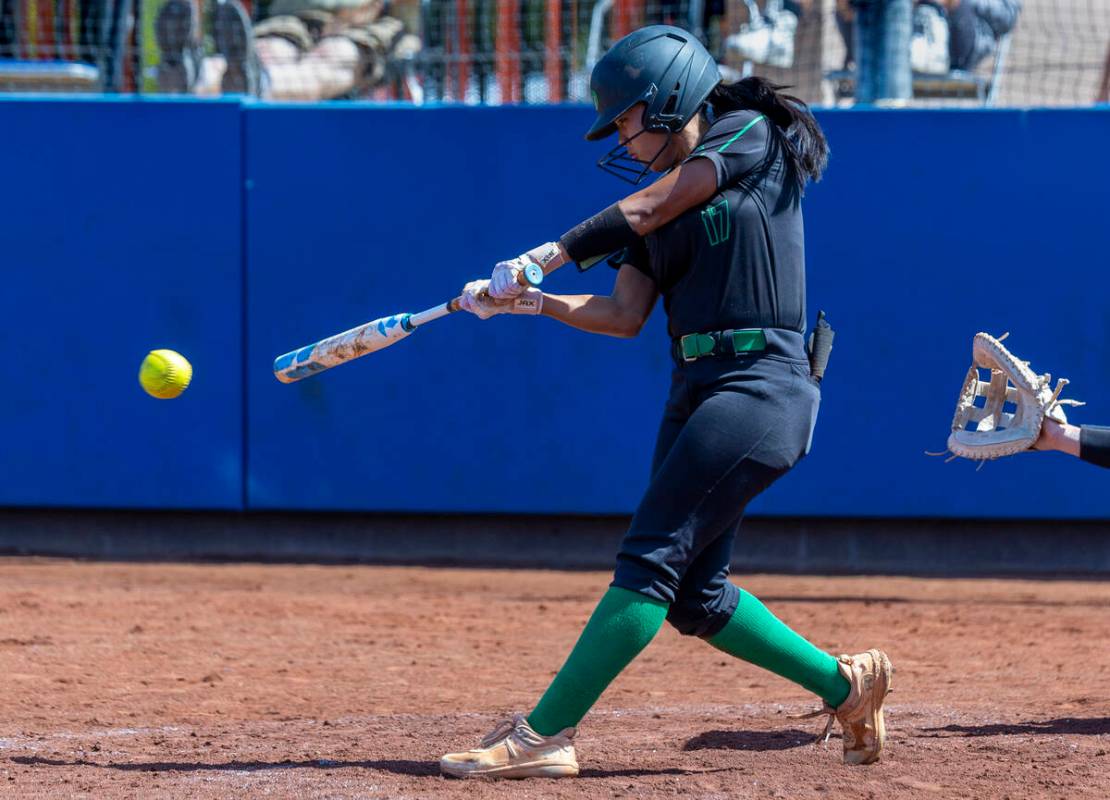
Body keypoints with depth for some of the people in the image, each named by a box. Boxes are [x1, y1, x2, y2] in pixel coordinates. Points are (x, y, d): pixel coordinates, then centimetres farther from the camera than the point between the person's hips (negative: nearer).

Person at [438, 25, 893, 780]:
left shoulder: (751, 139, -4)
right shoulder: (667, 196, 17)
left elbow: (647, 211, -13)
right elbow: (624, 315, 10)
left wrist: (543, 258, -13)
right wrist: (527, 300, -2)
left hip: (761, 386, -9)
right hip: (697, 392, 9)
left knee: (652, 559, -14)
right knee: (693, 593, 8)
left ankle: (544, 735, -20)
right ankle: (844, 683, 23)